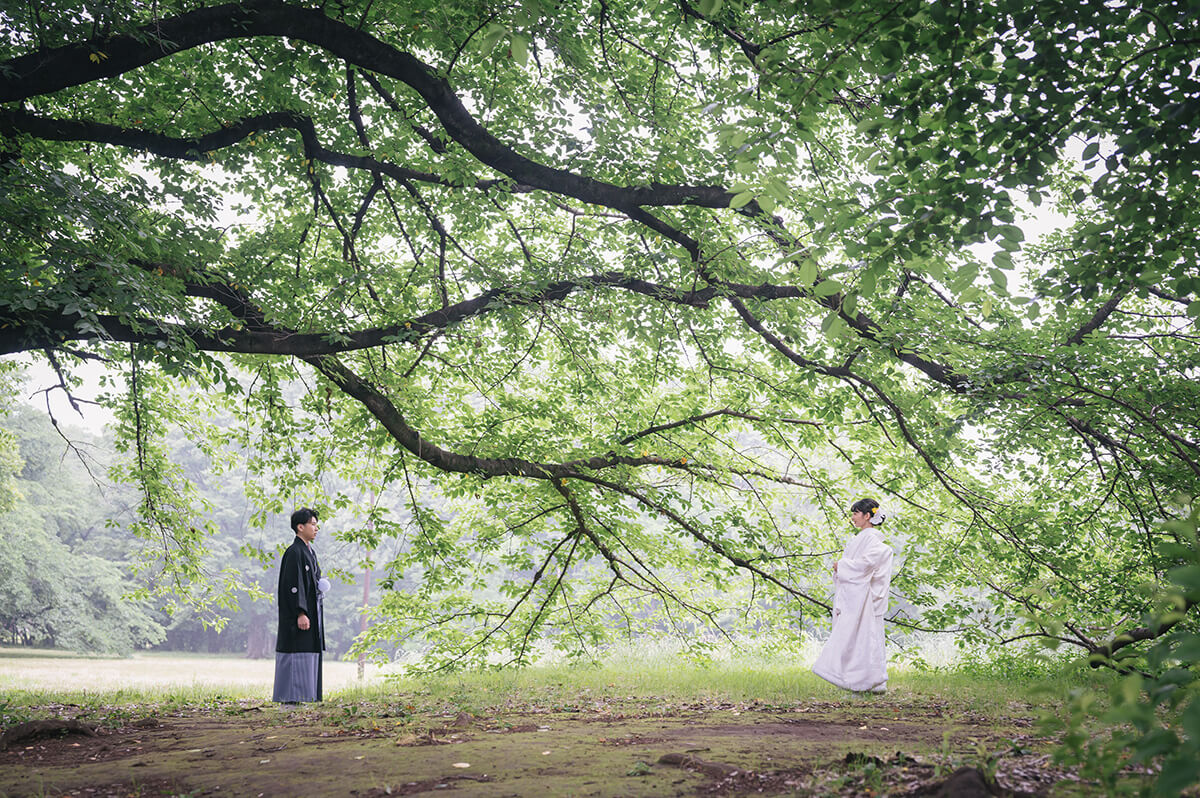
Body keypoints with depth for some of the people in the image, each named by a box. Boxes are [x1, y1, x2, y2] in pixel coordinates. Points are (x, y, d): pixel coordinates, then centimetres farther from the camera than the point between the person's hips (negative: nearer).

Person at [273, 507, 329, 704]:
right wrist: (300, 613, -23)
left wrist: (321, 585, 8)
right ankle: (289, 697, -4)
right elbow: (293, 585, -20)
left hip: (311, 611, 10)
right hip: (298, 613, -10)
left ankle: (299, 695, 15)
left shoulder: (309, 551, 16)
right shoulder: (294, 552, -14)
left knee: (308, 655, 10)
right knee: (296, 655, -8)